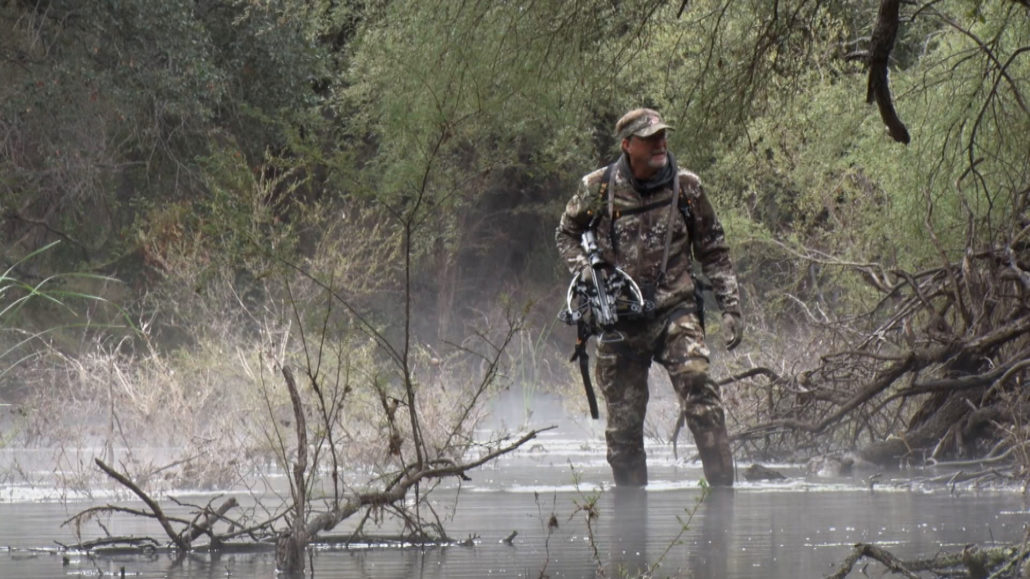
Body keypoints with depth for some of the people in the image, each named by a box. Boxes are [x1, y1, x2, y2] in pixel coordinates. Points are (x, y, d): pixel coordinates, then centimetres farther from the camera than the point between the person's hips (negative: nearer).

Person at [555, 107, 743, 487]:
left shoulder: (686, 187, 1)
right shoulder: (598, 189, -1)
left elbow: (714, 253, 10)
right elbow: (566, 235, 16)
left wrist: (731, 309, 5)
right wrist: (584, 270, -3)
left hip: (675, 311, -1)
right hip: (618, 319, 1)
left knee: (699, 393, -21)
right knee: (622, 422, 3)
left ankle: (723, 488, -20)